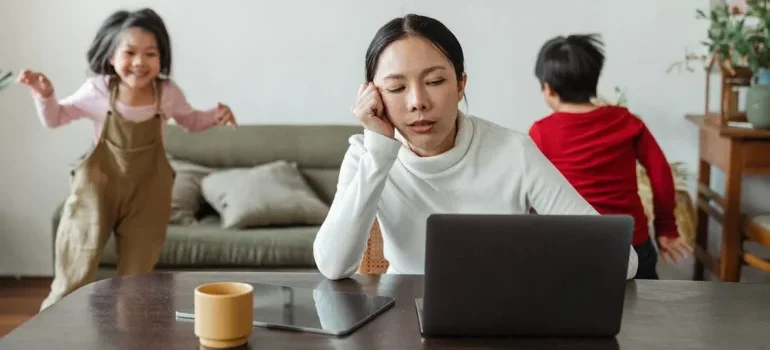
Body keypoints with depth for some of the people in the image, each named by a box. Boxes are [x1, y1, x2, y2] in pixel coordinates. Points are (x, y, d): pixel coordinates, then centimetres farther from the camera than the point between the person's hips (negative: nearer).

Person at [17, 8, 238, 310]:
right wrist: (45, 95, -19)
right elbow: (55, 118, 1)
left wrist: (215, 115, -9)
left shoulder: (168, 93, -10)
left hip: (147, 191, 1)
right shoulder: (97, 90, -12)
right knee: (75, 272, 5)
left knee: (136, 276, 12)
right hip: (98, 186, -1)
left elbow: (190, 121, 11)